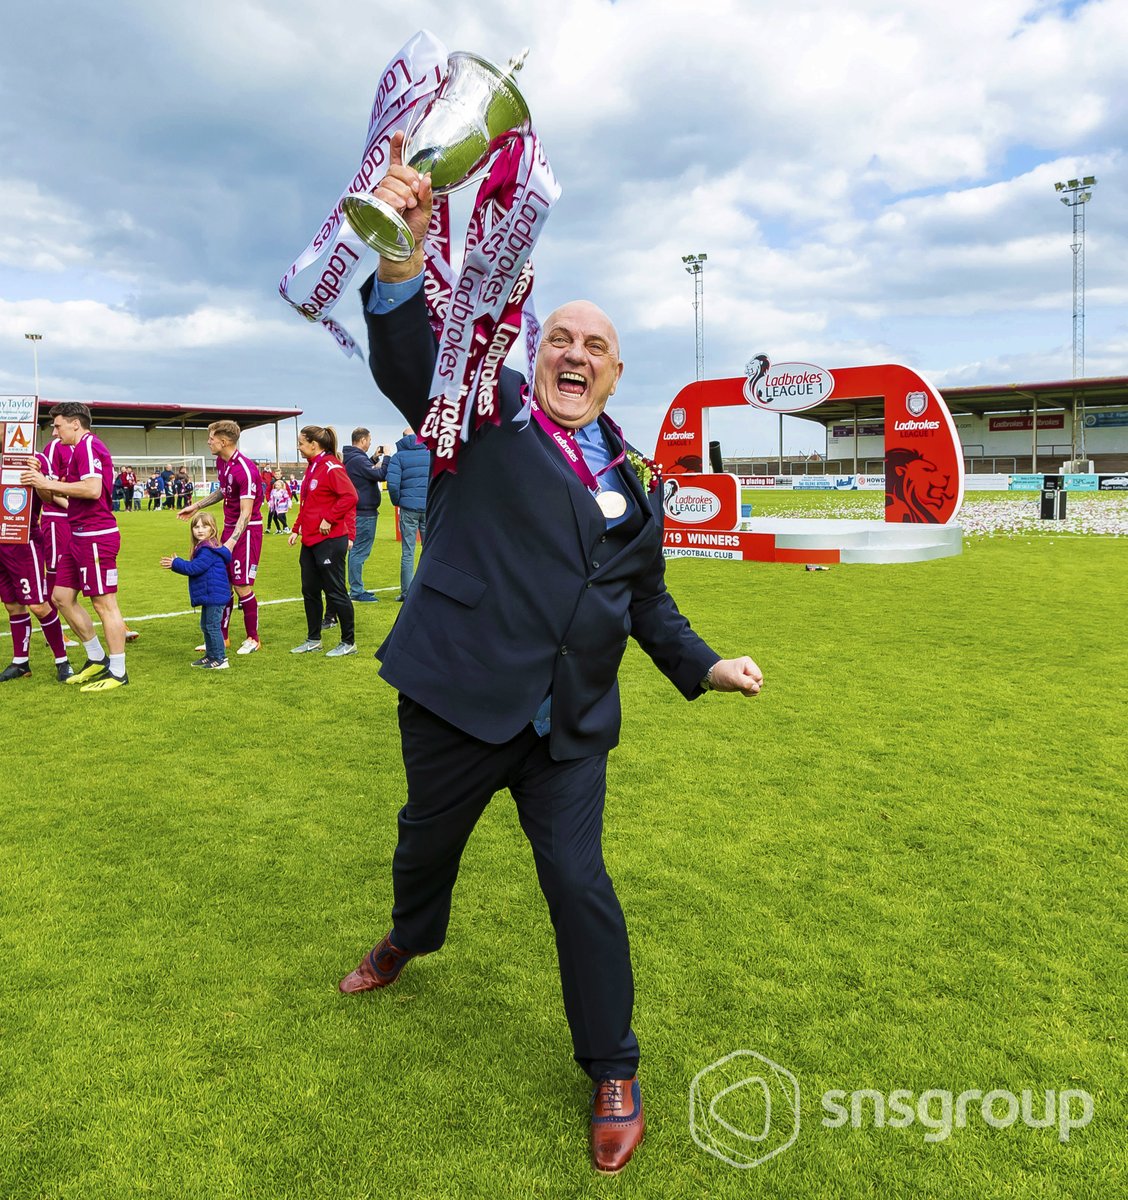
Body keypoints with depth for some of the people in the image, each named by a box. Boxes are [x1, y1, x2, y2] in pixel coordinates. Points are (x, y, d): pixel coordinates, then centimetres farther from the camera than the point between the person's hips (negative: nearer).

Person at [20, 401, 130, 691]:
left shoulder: (88, 446, -11)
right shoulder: (80, 450, 20)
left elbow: (93, 489, -25)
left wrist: (49, 483, -16)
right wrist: (41, 484, 10)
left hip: (97, 536, -11)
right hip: (80, 536, 11)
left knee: (104, 603, -4)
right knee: (61, 597, 14)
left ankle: (118, 672, 4)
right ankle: (96, 659, 23)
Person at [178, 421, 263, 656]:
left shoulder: (245, 470, -22)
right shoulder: (220, 462, 6)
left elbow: (246, 512, -25)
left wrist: (231, 542, -32)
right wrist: (196, 507, 28)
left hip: (247, 530, -9)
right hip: (229, 526, 9)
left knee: (242, 586, -5)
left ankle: (252, 639, 11)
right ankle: (221, 637, 20)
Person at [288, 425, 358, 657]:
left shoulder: (332, 467, -14)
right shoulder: (311, 467, 14)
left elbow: (350, 496, -24)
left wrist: (329, 519, -21)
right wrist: (297, 529, 16)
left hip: (330, 540, -10)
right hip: (310, 540, 10)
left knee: (335, 591, -2)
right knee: (309, 590, 14)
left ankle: (348, 642, 10)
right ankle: (313, 640, 26)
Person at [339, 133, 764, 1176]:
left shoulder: (631, 480, 11)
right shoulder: (488, 409, -1)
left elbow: (647, 595, 19)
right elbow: (409, 361, -21)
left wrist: (702, 665, 9)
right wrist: (403, 257, -38)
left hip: (571, 721, 2)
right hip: (459, 698, -1)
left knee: (577, 881, 1)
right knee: (428, 839, 20)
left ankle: (614, 1073, 22)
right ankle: (411, 939, 56)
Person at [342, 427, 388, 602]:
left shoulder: (350, 458, 12)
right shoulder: (358, 459, -19)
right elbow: (381, 475, -21)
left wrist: (374, 459, 12)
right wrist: (385, 457, -9)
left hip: (359, 511, 11)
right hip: (364, 512, -11)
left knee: (356, 550, 15)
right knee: (359, 552, -6)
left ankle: (357, 588, 22)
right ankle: (357, 591, -3)